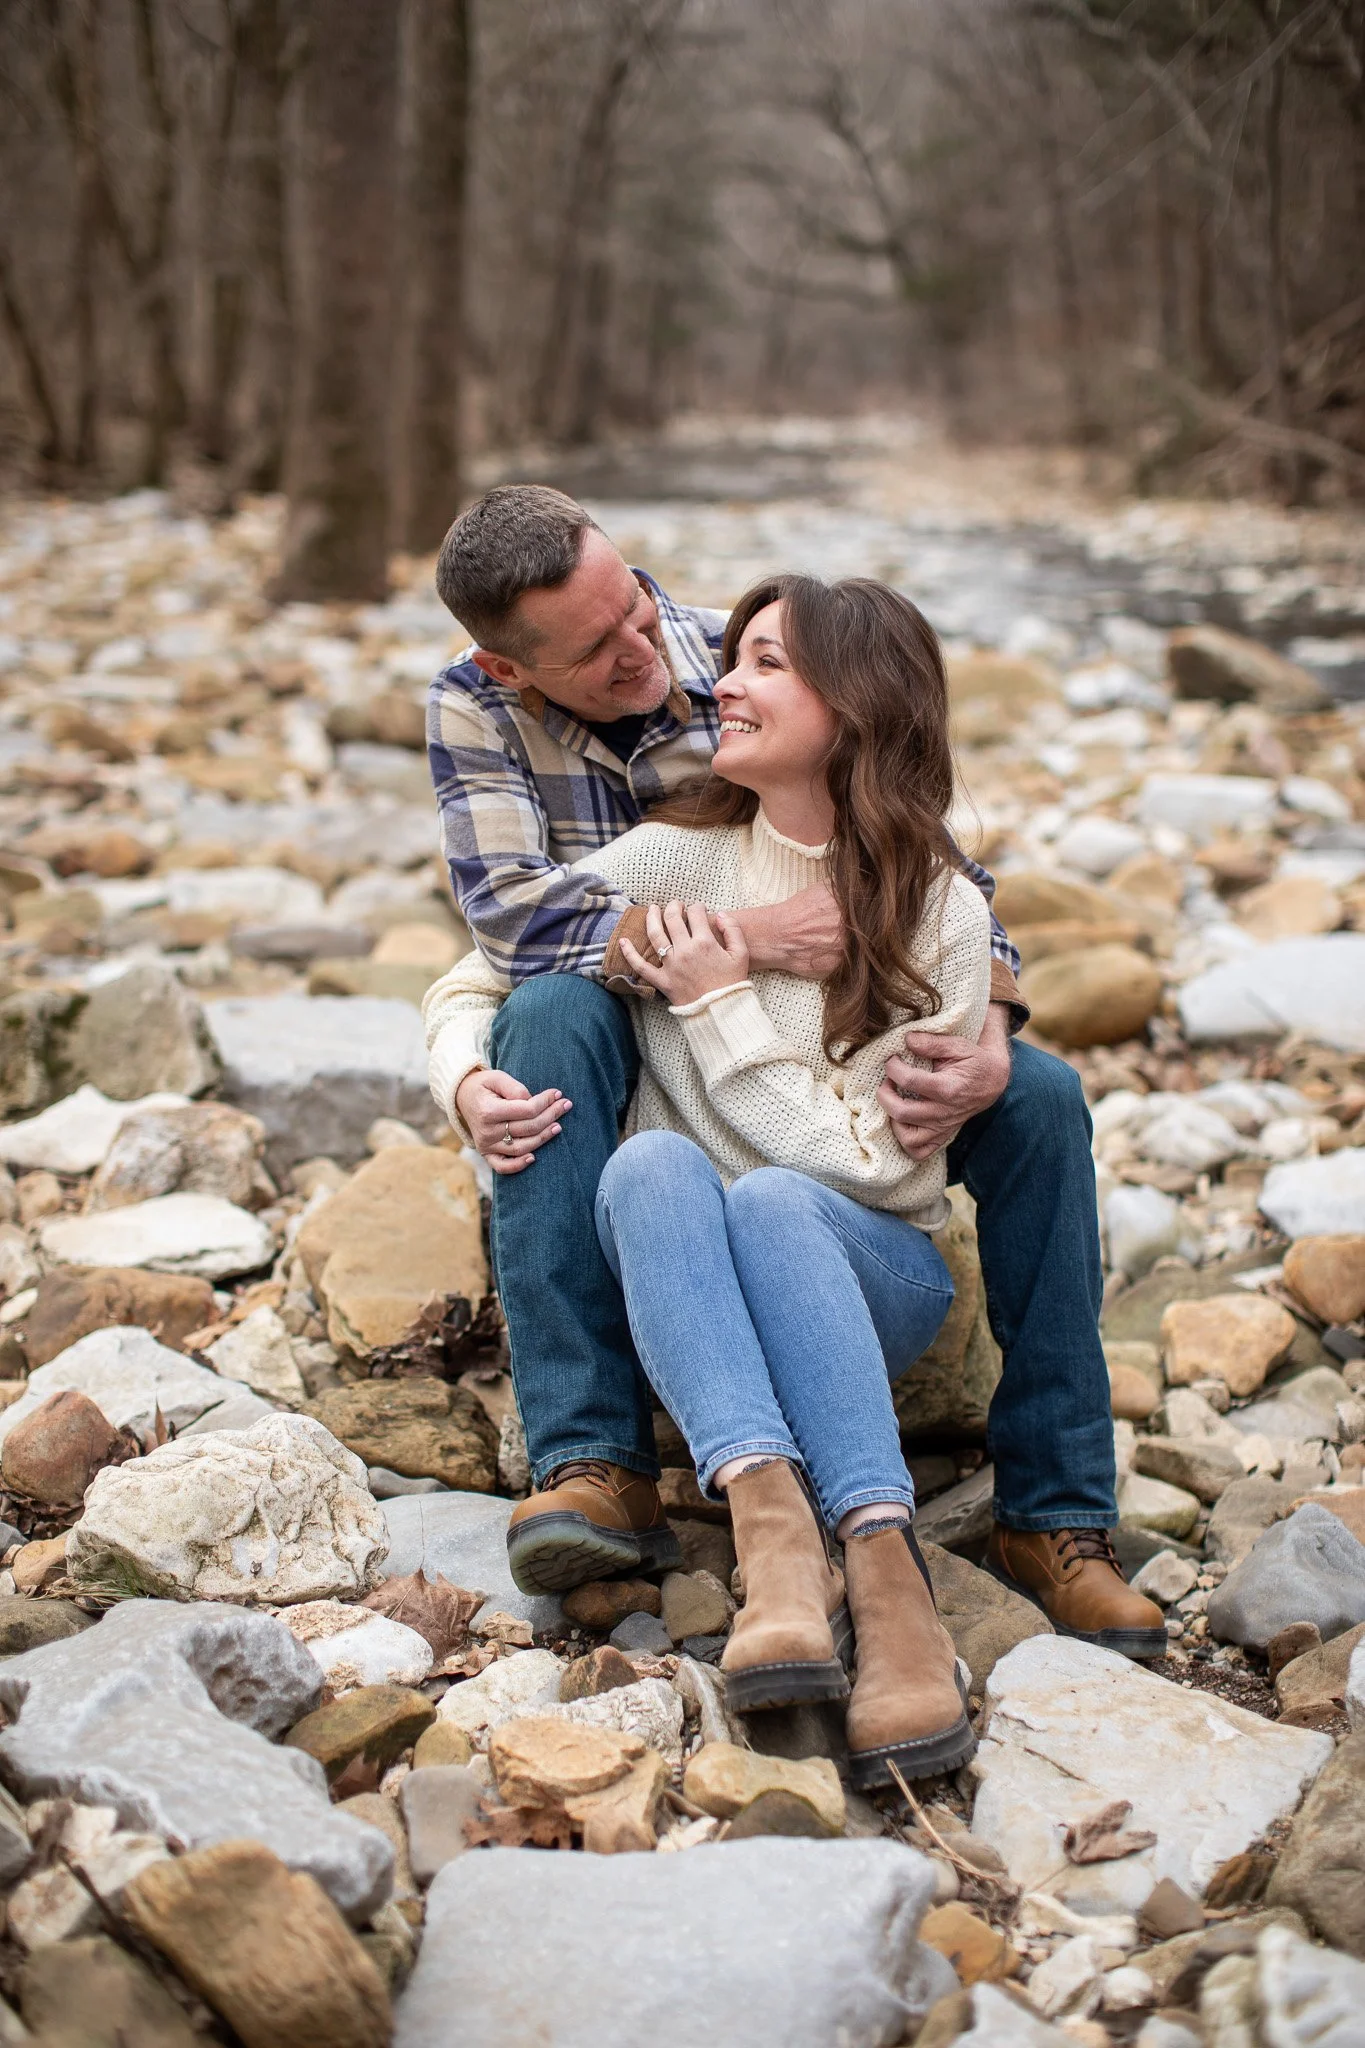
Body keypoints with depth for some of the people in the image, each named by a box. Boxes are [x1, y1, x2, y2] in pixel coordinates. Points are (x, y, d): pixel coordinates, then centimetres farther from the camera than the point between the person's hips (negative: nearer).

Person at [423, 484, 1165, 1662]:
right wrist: (748, 940, -36)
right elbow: (514, 912, -28)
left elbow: (946, 868, -7)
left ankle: (1056, 1514, -15)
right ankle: (594, 1466, -39)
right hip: (631, 1059, -1)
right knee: (555, 1009, -36)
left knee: (1040, 1096, -21)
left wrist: (988, 1038, -25)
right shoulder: (476, 710, -12)